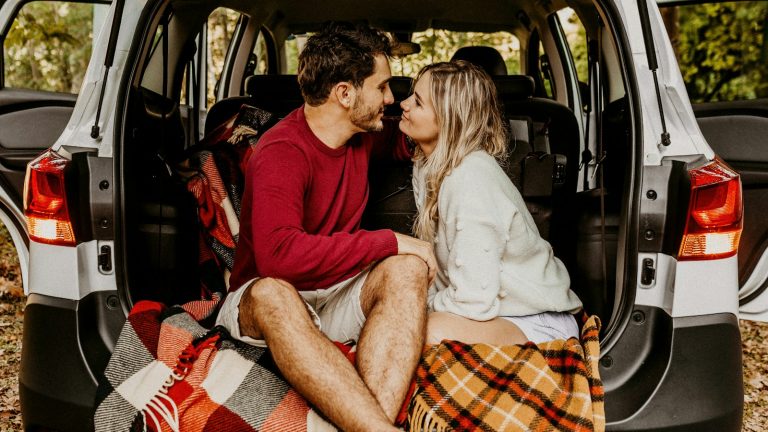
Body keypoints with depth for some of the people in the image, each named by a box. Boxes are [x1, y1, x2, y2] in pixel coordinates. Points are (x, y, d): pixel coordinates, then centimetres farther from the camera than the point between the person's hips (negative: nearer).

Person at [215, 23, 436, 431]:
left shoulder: (363, 134, 4)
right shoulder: (282, 152, -19)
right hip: (261, 303, -5)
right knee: (272, 293, -40)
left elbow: (407, 137, 30)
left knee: (407, 270, -25)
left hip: (339, 297, 6)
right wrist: (390, 242, -29)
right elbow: (277, 254, -35)